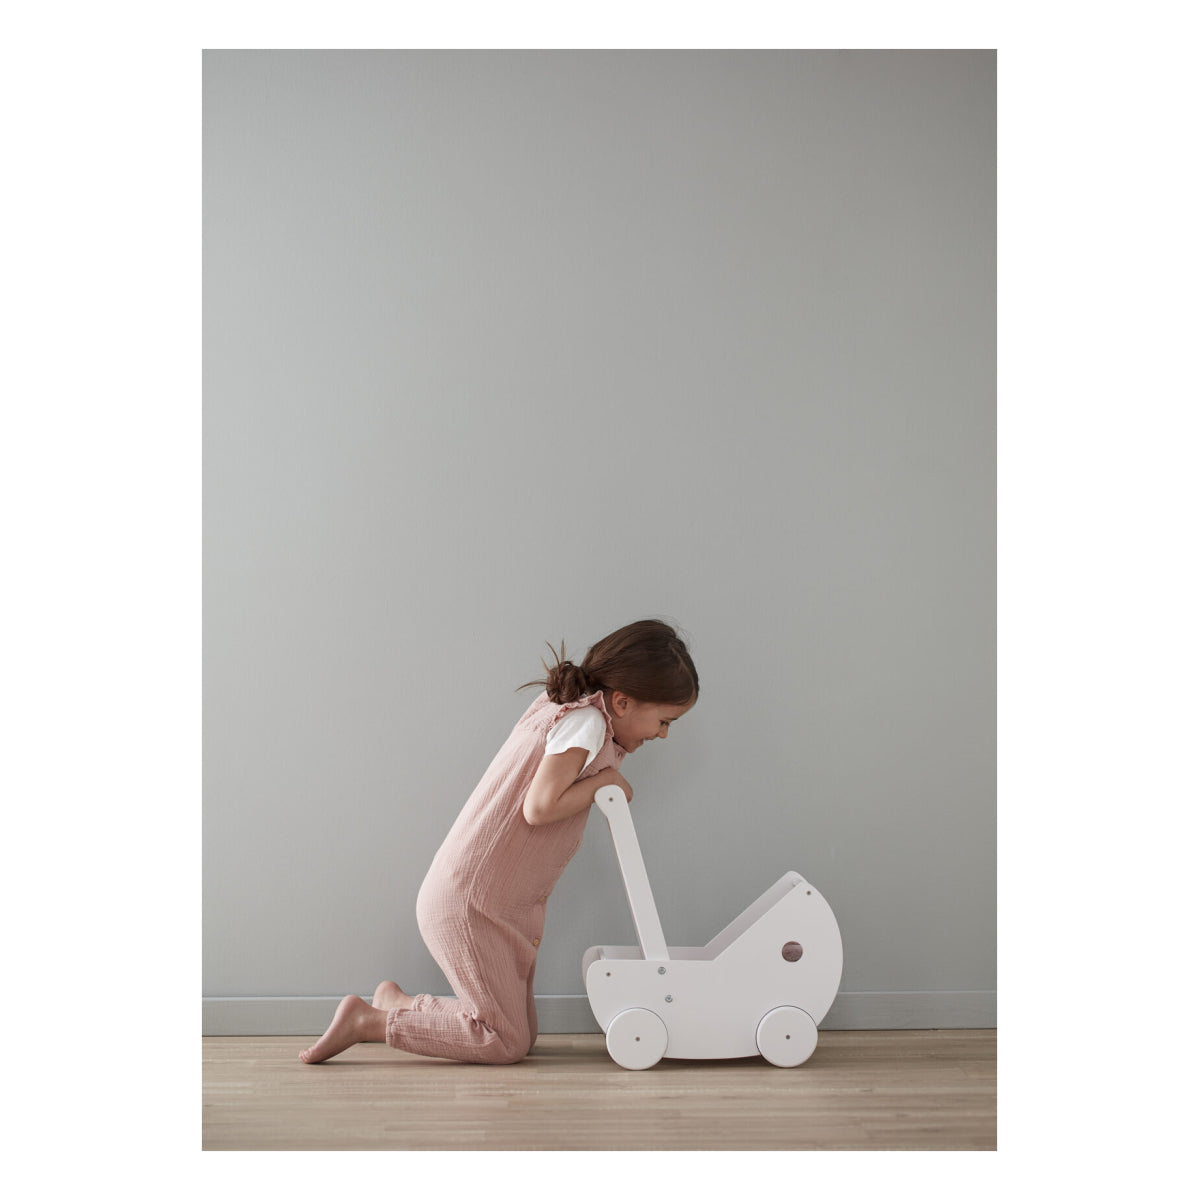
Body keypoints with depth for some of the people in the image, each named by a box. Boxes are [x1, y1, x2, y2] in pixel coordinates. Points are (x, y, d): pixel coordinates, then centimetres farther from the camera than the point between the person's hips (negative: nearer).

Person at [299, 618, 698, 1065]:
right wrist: (605, 779, -12)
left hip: (502, 903, 10)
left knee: (523, 1034, 13)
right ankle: (367, 1020, 1)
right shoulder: (586, 720, -17)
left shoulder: (561, 709, 11)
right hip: (468, 902, -10)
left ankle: (396, 1001, 23)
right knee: (506, 1043, -5)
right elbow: (540, 807, -25)